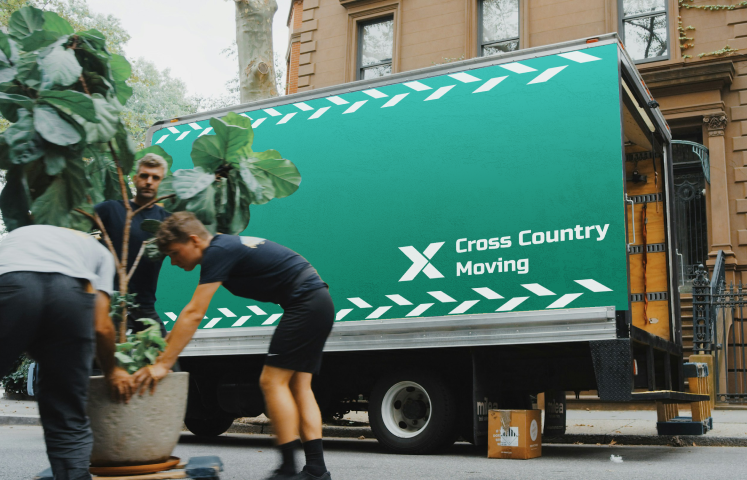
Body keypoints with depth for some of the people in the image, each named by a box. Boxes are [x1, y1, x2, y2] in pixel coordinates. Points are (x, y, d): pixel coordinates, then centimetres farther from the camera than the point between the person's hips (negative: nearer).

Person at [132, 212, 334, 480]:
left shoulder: (218, 252, -14)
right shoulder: (225, 247, 16)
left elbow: (194, 315, -17)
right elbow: (192, 311, 22)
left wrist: (163, 364, -15)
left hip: (305, 304, -10)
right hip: (319, 304, 10)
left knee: (272, 380, -8)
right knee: (298, 385, 8)